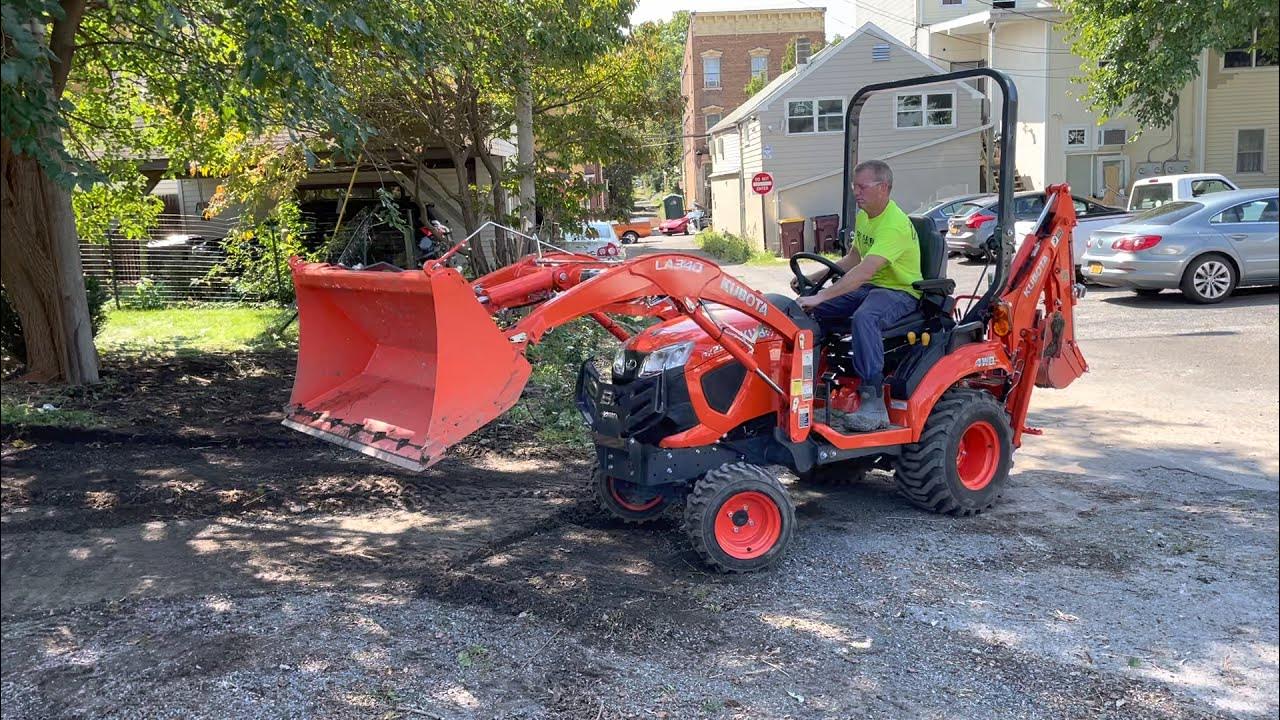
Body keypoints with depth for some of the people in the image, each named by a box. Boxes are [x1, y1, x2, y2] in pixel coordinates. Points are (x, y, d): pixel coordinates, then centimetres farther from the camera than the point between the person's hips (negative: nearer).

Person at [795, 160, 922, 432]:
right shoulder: (863, 216, 10)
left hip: (899, 292, -9)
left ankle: (874, 405, -39)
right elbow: (852, 260, 19)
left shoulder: (895, 225, -22)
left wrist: (821, 296, -37)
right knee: (811, 310, -8)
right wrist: (813, 279, 6)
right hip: (868, 287, 9)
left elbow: (864, 271, -33)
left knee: (863, 319, -40)